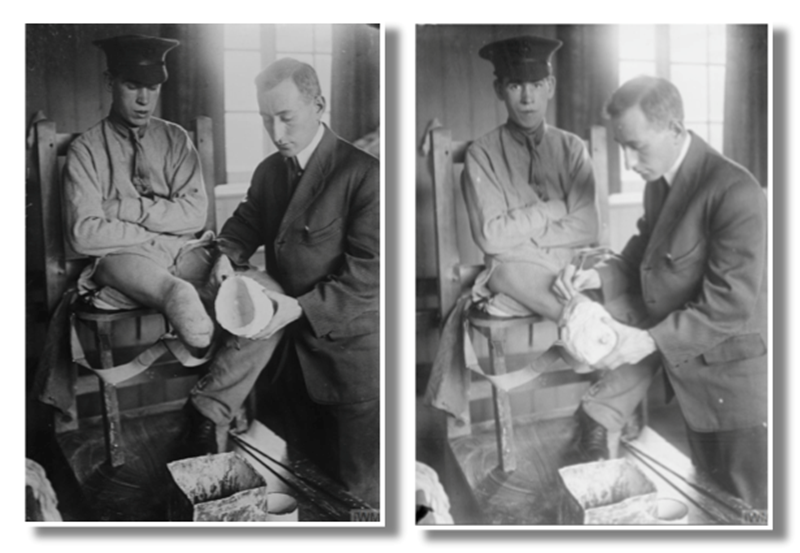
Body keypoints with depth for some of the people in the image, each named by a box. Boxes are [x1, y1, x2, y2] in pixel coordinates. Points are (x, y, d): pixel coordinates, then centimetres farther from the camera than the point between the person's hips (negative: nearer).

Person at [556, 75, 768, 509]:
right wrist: (600, 277, -5)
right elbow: (644, 256, 14)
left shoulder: (735, 192, -23)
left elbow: (732, 303, -24)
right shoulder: (658, 185, 5)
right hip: (689, 377, 8)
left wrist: (651, 340, -25)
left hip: (734, 386, -8)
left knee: (753, 509, 7)